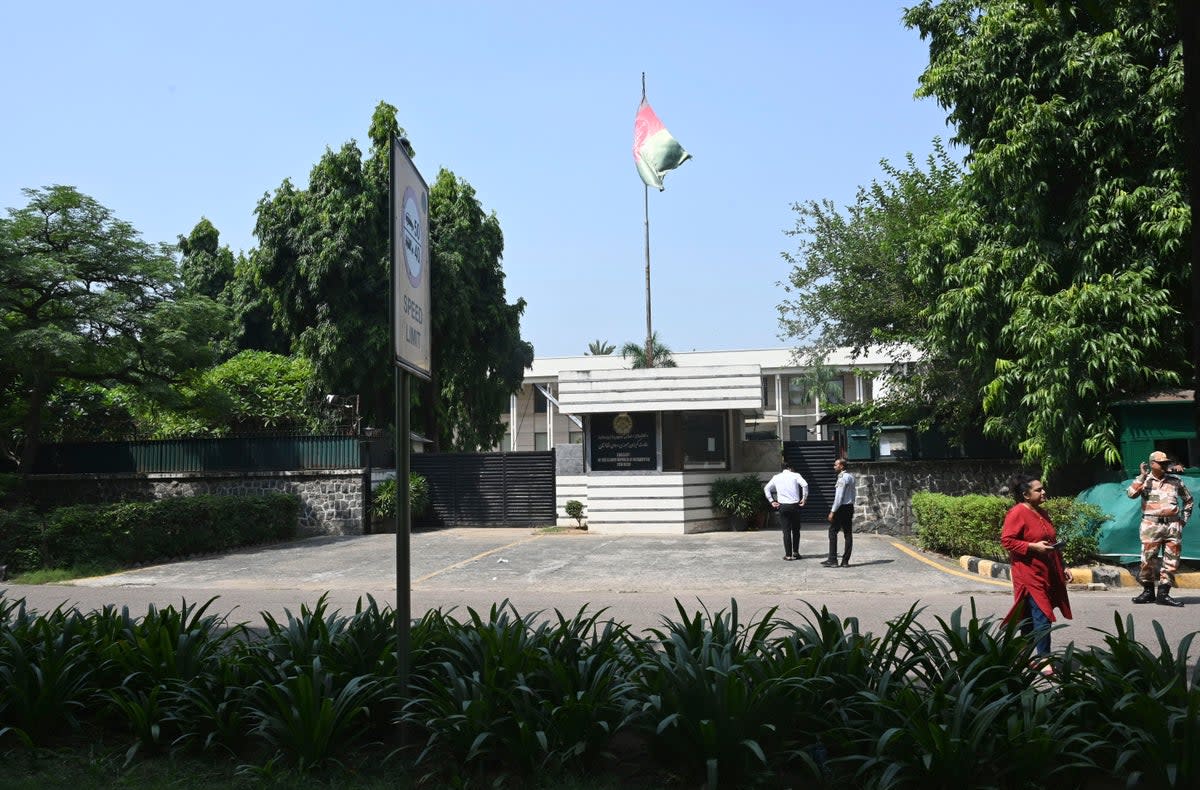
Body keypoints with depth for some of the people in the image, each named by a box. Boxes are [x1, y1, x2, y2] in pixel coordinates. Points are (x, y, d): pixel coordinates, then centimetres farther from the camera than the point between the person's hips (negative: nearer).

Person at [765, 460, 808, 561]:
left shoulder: (776, 477, 10)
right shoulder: (795, 475, 0)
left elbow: (766, 488, 14)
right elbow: (805, 484, -15)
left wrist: (772, 501, 14)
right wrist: (804, 498, -7)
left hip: (782, 506, 2)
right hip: (794, 505, -1)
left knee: (786, 531, 4)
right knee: (796, 530, 12)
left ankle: (788, 555, 3)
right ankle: (795, 553, 14)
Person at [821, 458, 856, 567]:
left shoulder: (842, 478, -15)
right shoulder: (851, 476, 13)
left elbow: (839, 497, -19)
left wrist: (832, 511, -17)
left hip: (842, 508, -9)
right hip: (850, 507, 9)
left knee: (833, 532, -3)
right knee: (848, 534, 7)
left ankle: (833, 560, -6)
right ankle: (845, 561, 9)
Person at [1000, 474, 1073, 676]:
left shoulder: (1041, 513, 16)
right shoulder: (1017, 513, -12)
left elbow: (1052, 543, 24)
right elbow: (1006, 540, -16)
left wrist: (1062, 568, 21)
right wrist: (1033, 547, -21)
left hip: (1048, 575, 8)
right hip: (1029, 575, -8)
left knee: (1030, 618, 13)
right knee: (1042, 617, -12)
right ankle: (1044, 661, -8)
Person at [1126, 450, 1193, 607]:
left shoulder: (1175, 480, 13)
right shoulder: (1144, 480, 5)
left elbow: (1188, 499, 25)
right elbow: (1131, 494, -13)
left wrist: (1184, 518, 15)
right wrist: (1142, 476, -13)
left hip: (1173, 525, 3)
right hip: (1152, 525, -3)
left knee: (1171, 561, 1)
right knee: (1148, 559, -4)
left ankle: (1164, 594, 7)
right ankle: (1148, 591, 8)